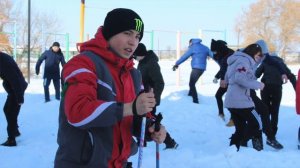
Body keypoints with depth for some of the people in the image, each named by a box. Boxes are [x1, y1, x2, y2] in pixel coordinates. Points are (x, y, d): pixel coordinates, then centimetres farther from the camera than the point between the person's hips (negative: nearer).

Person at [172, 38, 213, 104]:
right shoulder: (205, 48, 16)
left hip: (196, 68, -8)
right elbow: (213, 55, 14)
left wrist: (177, 64, 5)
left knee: (192, 84, -5)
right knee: (192, 83, 18)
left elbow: (184, 56, -1)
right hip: (202, 68, 8)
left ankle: (195, 100, -11)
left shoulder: (193, 47, -1)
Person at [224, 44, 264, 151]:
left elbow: (227, 79, 26)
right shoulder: (244, 60, -9)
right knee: (256, 124, 0)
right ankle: (258, 150, -2)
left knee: (240, 129, 13)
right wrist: (258, 85, -15)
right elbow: (240, 78, -24)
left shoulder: (237, 60, 21)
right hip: (240, 100, -9)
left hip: (230, 101, 9)